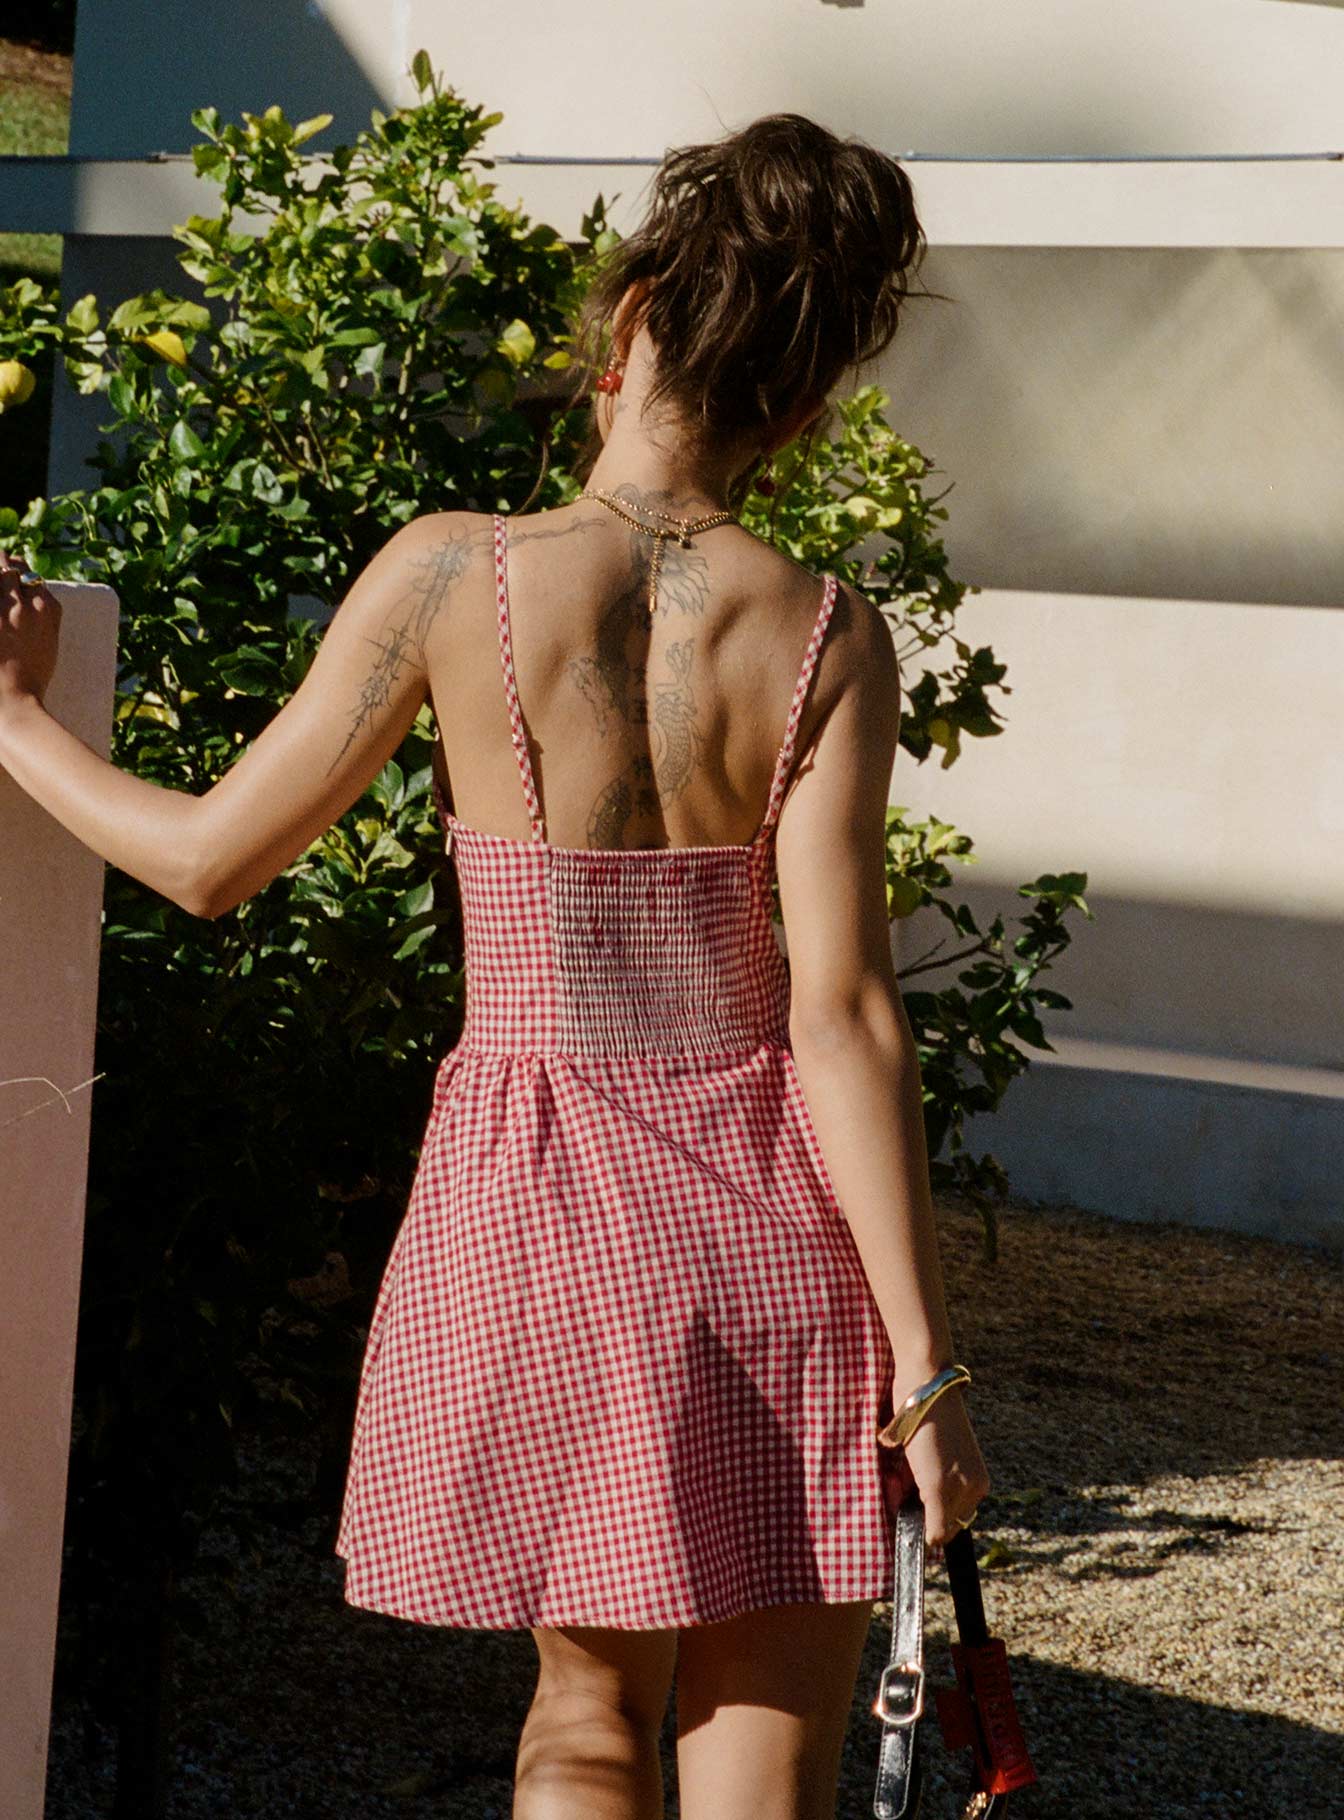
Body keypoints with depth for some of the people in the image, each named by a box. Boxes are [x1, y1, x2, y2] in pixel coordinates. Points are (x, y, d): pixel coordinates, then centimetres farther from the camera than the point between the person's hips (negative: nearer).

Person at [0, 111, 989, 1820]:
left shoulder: (454, 574, -8)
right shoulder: (825, 637, -7)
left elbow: (211, 857, 0)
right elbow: (842, 1015, -11)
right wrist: (923, 1365, -6)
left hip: (540, 1205, 0)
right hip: (770, 1223, 0)